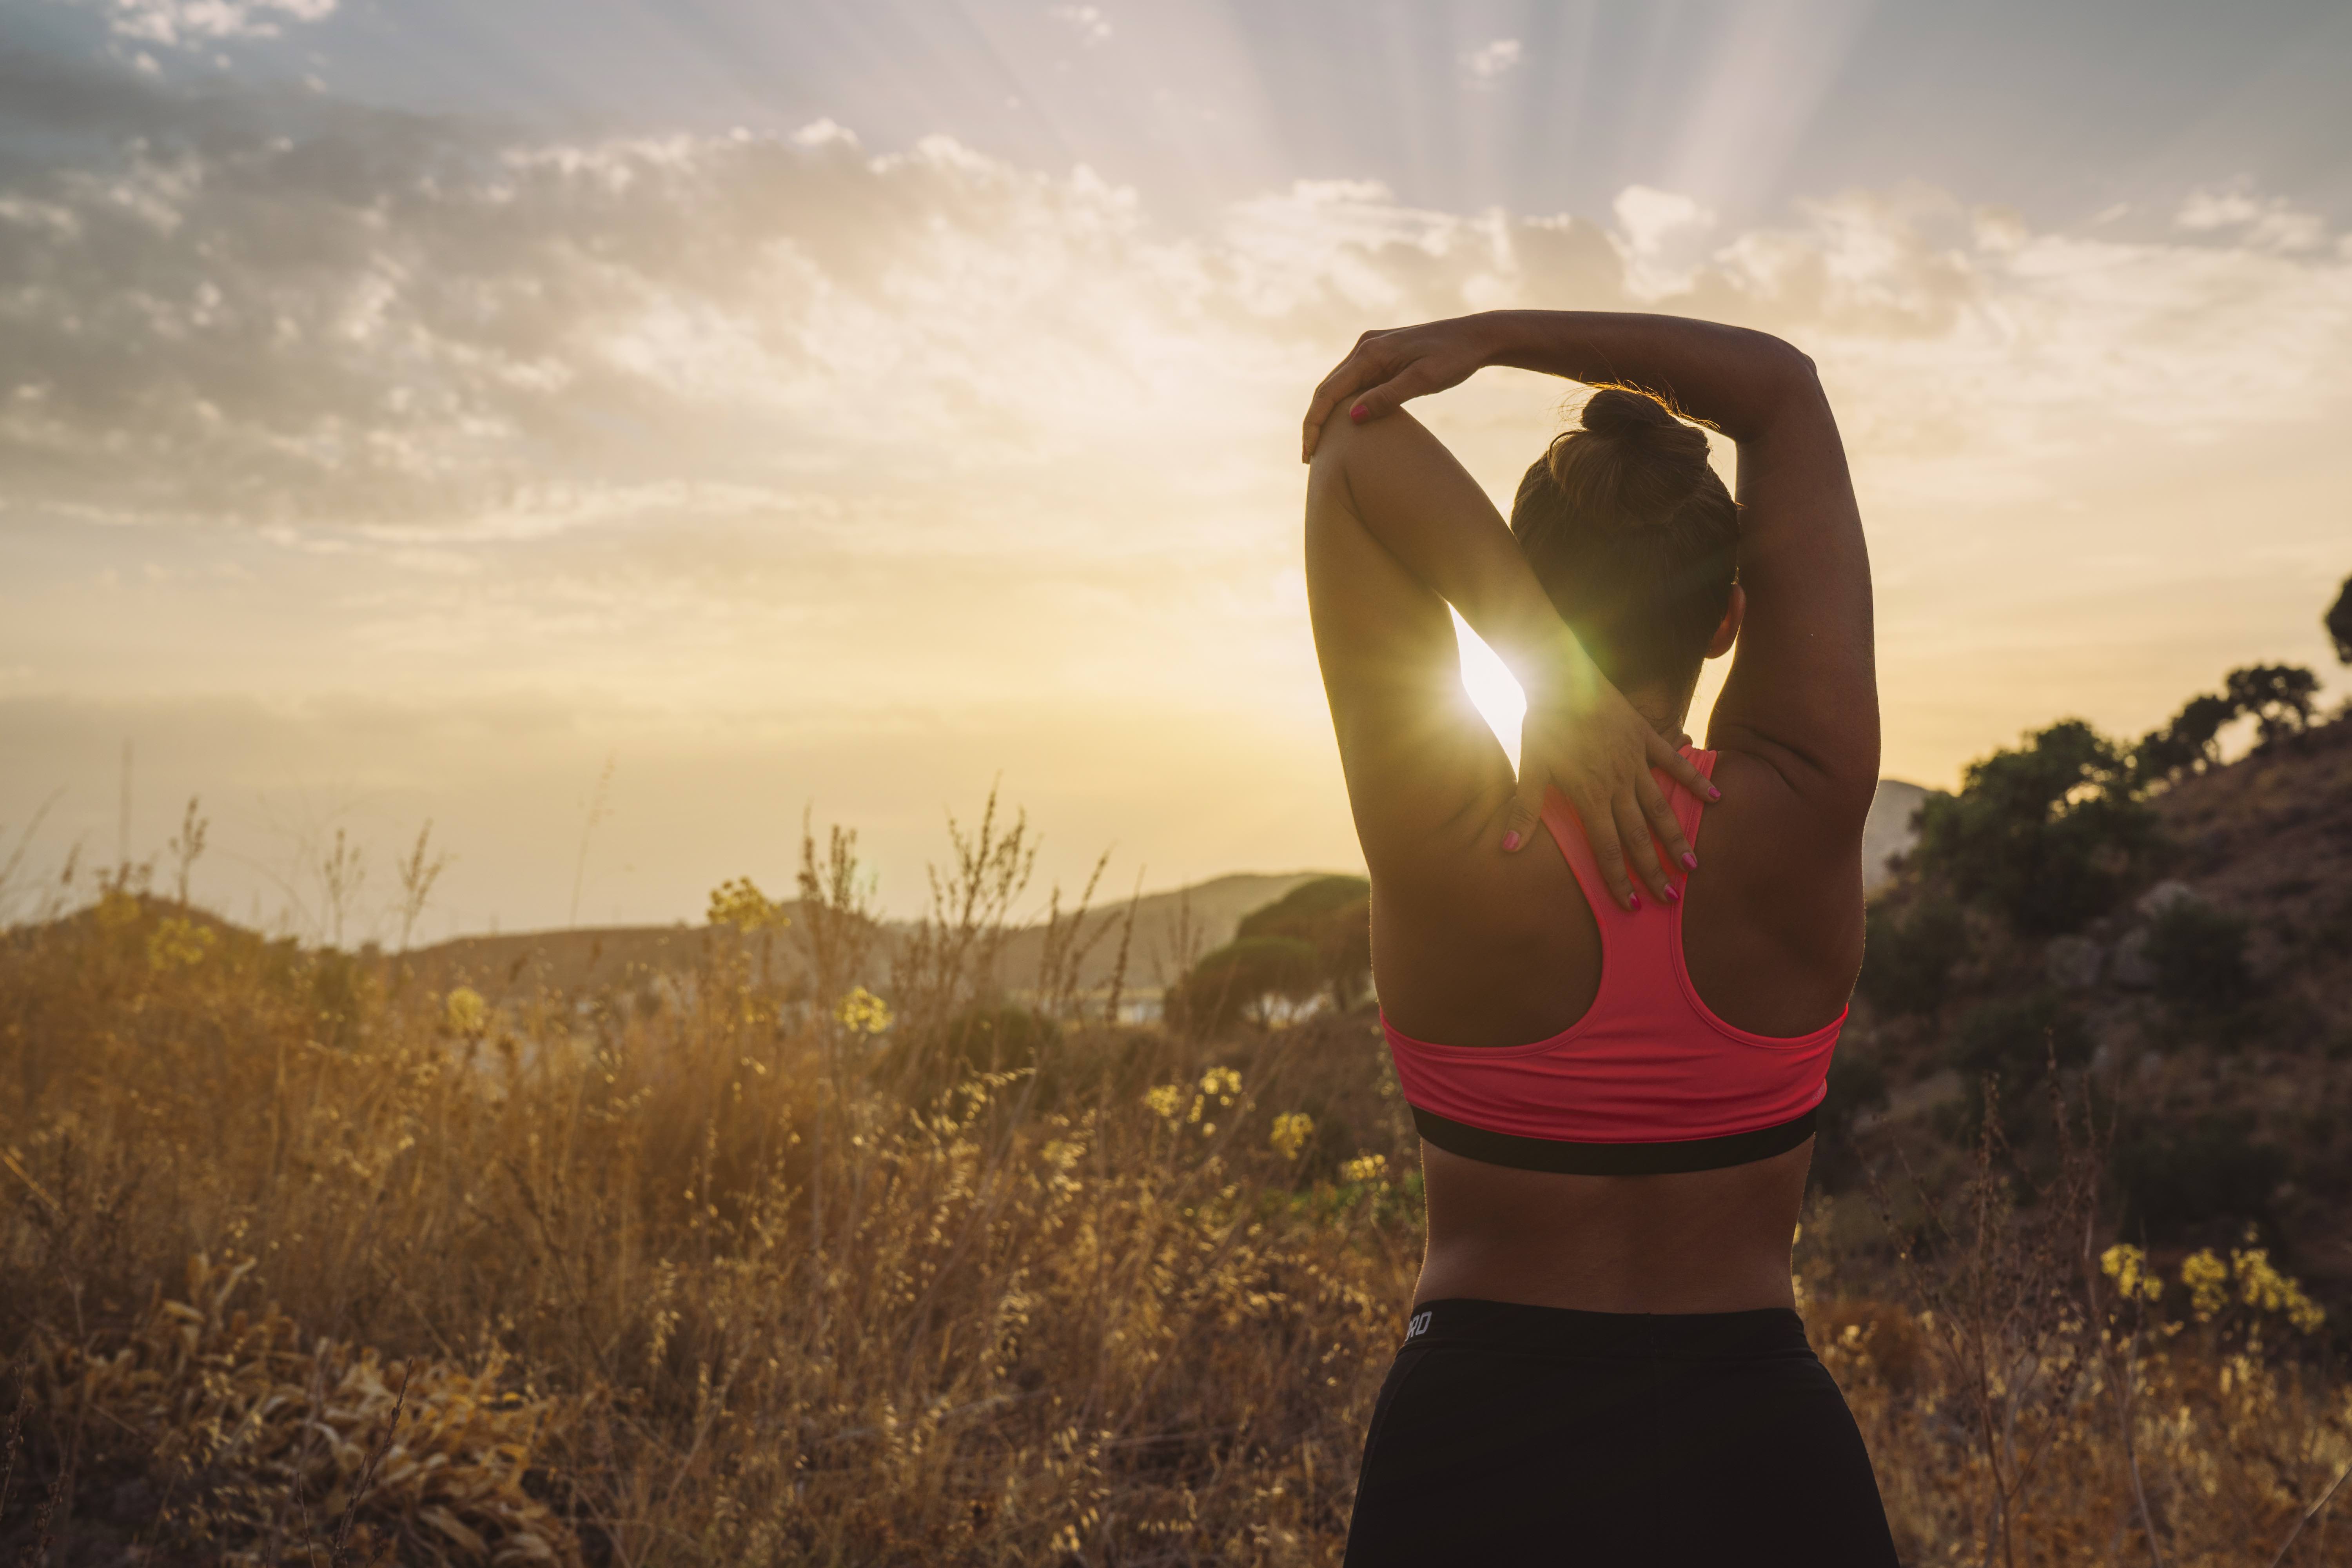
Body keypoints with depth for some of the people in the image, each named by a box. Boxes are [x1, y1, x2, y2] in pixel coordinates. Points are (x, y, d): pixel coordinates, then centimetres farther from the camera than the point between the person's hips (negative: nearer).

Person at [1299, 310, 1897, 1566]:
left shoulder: (1456, 850, -17)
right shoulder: (1802, 817, -11)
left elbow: (1355, 443, -13)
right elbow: (1781, 389, -2)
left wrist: (1553, 674, -22)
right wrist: (1493, 335, -11)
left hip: (1483, 1466, -1)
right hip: (1766, 1459, 2)